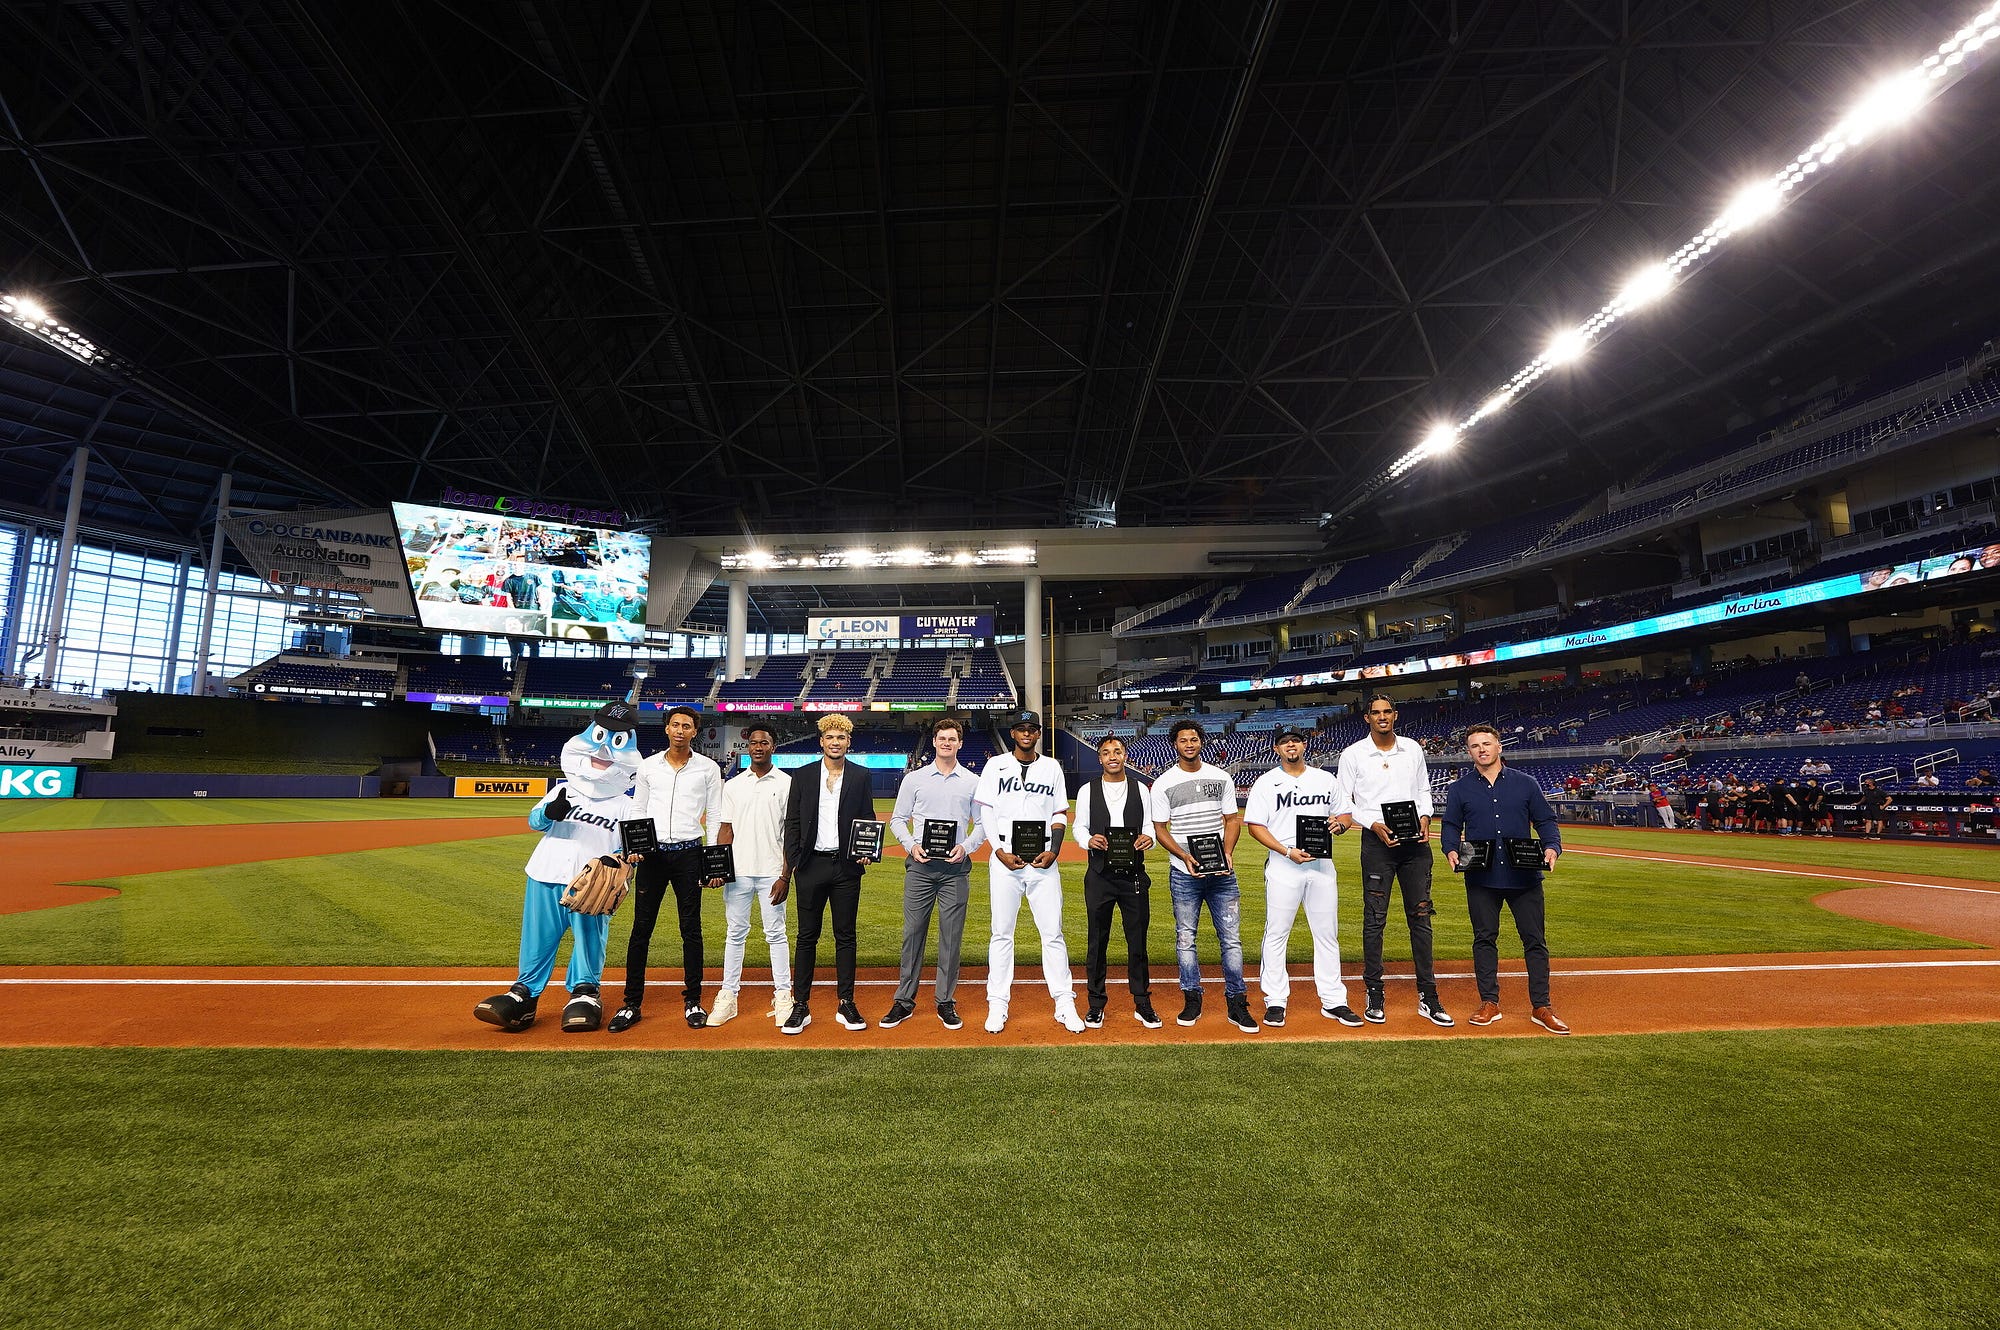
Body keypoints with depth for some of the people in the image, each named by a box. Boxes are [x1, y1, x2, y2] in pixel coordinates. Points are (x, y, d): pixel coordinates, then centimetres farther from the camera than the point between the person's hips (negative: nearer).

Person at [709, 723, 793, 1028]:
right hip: (738, 872, 3)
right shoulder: (733, 785, 9)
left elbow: (791, 834, -3)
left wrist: (785, 876, -9)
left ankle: (783, 996, 13)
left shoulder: (786, 784, -1)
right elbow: (726, 829, 8)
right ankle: (728, 997, 18)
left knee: (776, 934, 3)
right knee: (735, 933, 9)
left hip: (771, 872, -3)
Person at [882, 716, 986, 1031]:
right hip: (920, 864, 0)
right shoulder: (914, 779, 6)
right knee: (913, 932, 3)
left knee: (951, 936, 4)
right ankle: (904, 1001, 14)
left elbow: (982, 824, 9)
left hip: (956, 867, 0)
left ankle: (946, 1002, 15)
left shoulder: (973, 782, 6)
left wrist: (966, 847, -8)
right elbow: (897, 819, 9)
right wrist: (911, 846, -7)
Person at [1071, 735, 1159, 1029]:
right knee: (1097, 941, 8)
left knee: (1138, 940, 7)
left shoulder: (1141, 789, 7)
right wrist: (1089, 840, -17)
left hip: (1134, 875, 1)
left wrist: (1148, 838, -17)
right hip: (1100, 875, 0)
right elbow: (1079, 827, 5)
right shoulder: (1087, 790, 4)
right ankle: (1096, 1005, 20)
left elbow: (1150, 826, 5)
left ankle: (1142, 1004, 20)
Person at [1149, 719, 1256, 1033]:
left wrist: (1227, 852, -7)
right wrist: (1185, 856, -14)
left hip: (1222, 873, 2)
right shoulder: (1163, 783, 1)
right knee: (1185, 938, 6)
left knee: (1231, 938, 2)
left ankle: (1237, 1004, 12)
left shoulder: (1222, 777, 8)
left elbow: (1232, 819, 10)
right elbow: (1160, 829, 1)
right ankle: (1192, 1001, 19)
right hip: (1183, 874, -1)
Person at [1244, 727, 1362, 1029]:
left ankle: (1333, 1001, 20)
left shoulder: (1326, 779, 11)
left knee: (1327, 934, 9)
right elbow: (1254, 826, -4)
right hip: (1282, 867, -3)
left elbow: (1345, 815, 16)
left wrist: (1339, 824, -9)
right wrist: (1287, 851, -16)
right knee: (1276, 934, 1)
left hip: (1322, 865, 3)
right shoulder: (1266, 782, 1)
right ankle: (1275, 1001, 11)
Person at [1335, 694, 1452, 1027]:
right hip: (1377, 841, -3)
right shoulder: (1353, 754, -1)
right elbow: (1343, 802, 0)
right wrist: (1374, 825, -14)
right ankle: (1374, 995, 11)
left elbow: (1424, 790, 17)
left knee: (1421, 917, 6)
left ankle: (1428, 997, 14)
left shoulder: (1412, 748, 10)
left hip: (1416, 841, 3)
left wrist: (1424, 817, -2)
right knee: (1374, 920, 1)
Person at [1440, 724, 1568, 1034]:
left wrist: (1552, 847, -12)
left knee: (1535, 940, 5)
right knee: (1484, 939, 7)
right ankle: (1489, 1003, 17)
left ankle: (1541, 1007, 16)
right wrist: (1452, 850, -12)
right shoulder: (1459, 788, 6)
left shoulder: (1525, 784, 6)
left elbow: (1546, 821, 7)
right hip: (1481, 879, 0)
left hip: (1524, 877, 0)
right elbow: (1450, 827, 7)